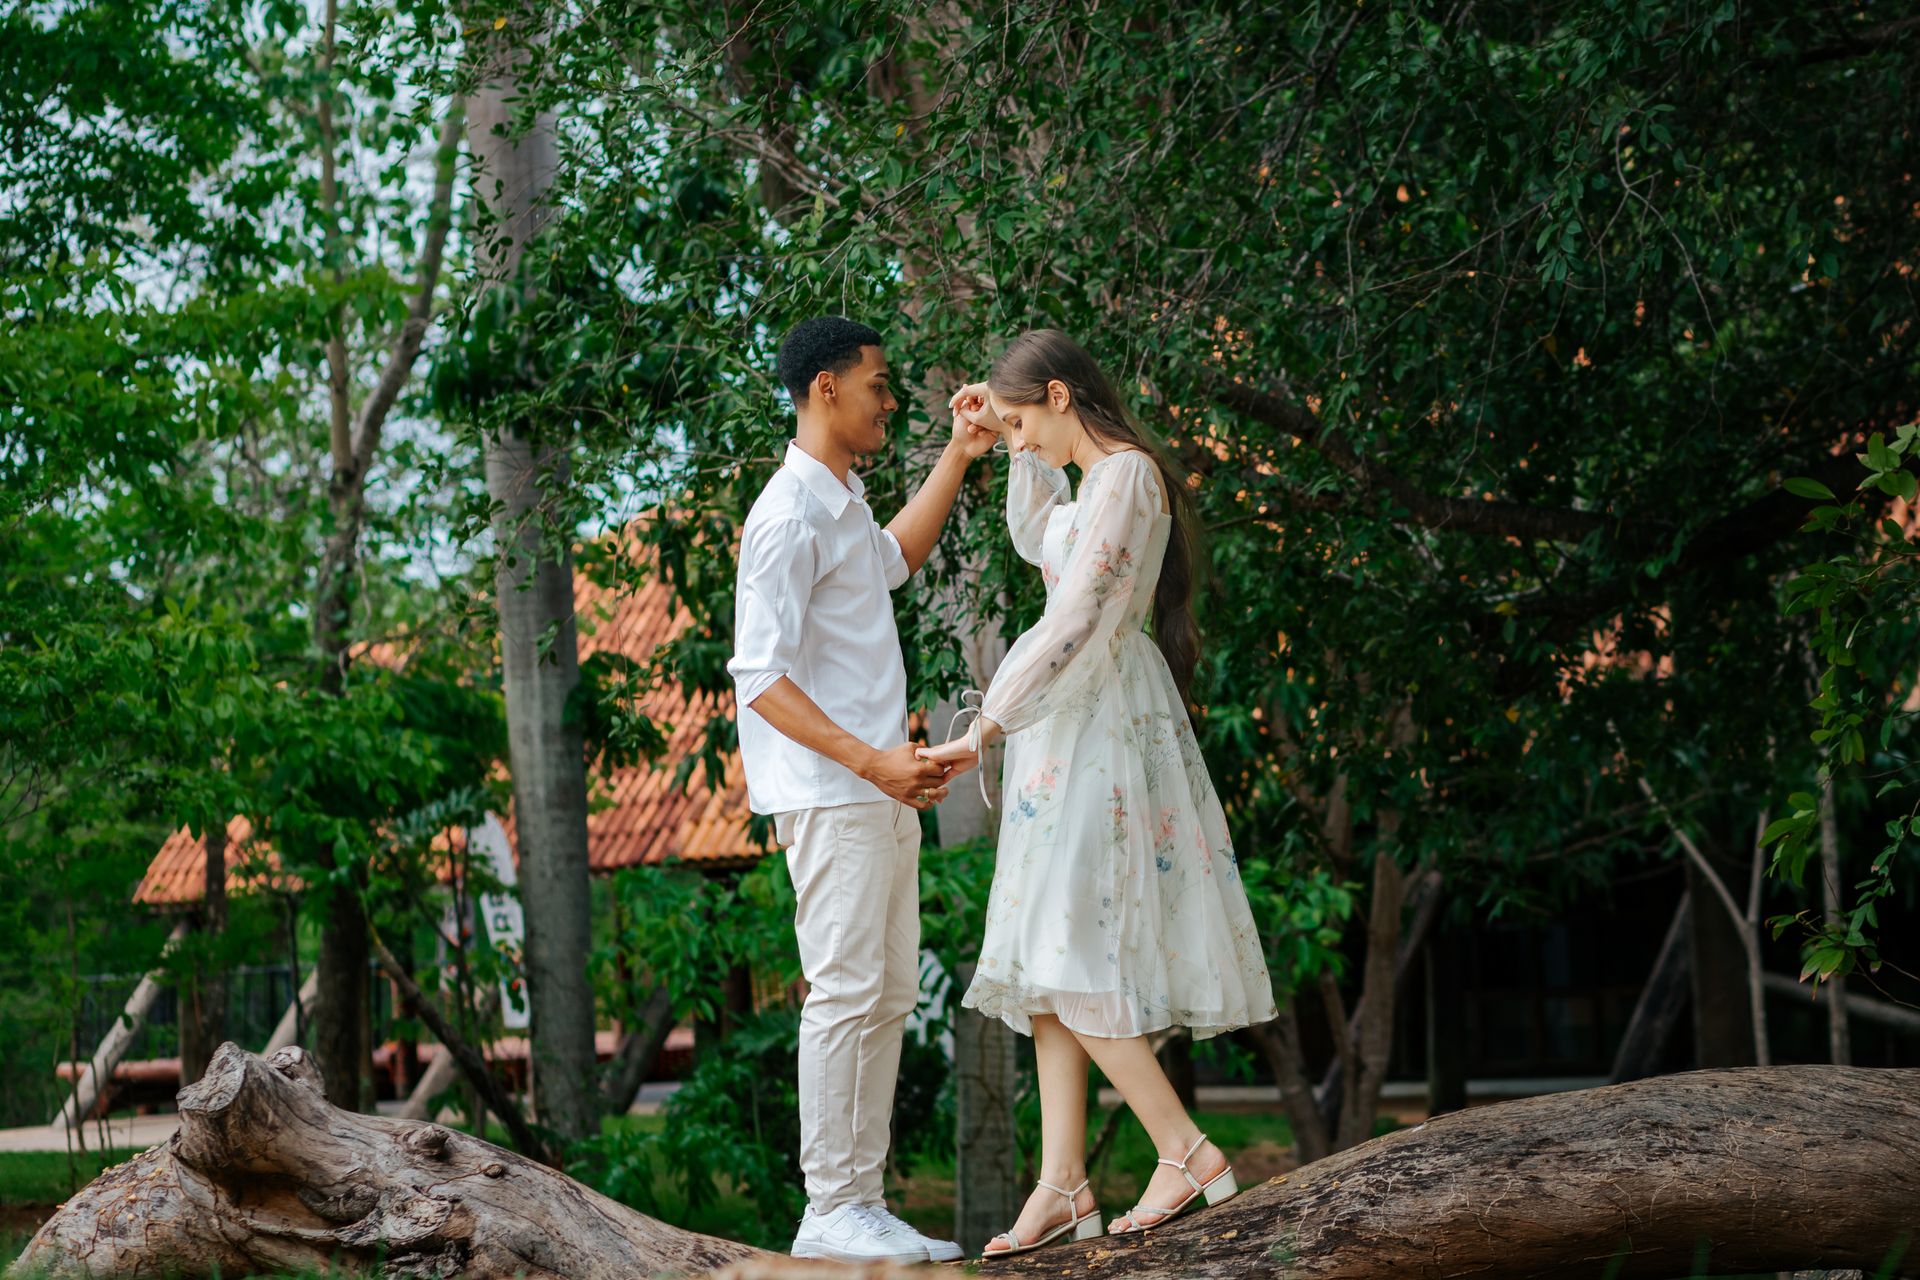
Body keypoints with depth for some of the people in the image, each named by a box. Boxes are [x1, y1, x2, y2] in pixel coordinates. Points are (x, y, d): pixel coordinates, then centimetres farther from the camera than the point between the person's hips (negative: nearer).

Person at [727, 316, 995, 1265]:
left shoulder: (844, 502, 17)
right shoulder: (789, 516, -14)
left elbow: (893, 561, 41)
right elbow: (760, 678, -20)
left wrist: (957, 458, 35)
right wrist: (873, 761, -26)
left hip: (877, 794, 10)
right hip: (829, 797, -10)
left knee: (888, 996, 9)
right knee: (846, 993, -11)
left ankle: (862, 1203, 11)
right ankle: (830, 1213, -8)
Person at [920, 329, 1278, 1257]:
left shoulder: (1125, 477, -15)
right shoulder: (1104, 476, 16)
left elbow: (1077, 623, -23)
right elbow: (1037, 544, 39)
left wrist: (982, 733, -24)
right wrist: (1014, 446, 29)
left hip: (1097, 720, -10)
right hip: (1071, 727, 10)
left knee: (1064, 954, -11)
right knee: (1051, 960, 6)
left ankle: (1186, 1150, -5)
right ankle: (1061, 1185, 5)